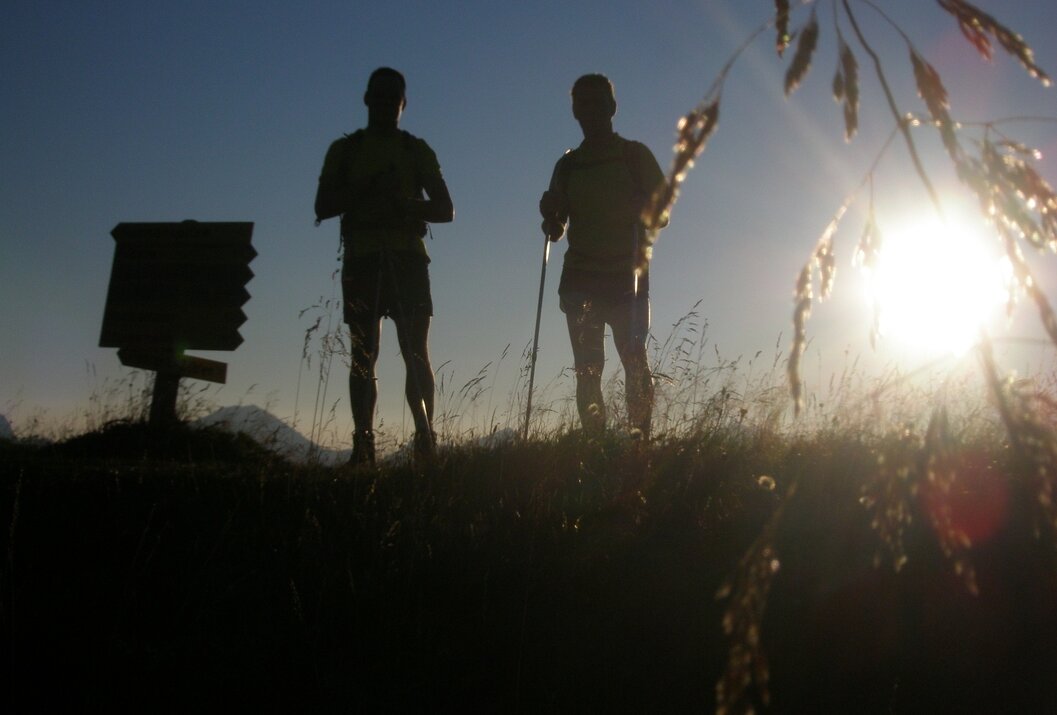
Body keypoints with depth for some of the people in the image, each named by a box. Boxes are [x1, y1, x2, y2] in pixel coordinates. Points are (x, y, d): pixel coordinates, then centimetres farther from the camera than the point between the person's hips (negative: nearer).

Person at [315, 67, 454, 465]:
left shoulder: (417, 151, 17)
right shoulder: (345, 150, 17)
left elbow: (445, 210, 11)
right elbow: (323, 207, 7)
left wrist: (403, 206, -9)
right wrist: (369, 191, -9)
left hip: (407, 257, 0)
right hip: (361, 258, 1)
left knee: (416, 353, -11)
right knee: (363, 354, -4)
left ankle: (425, 440, -16)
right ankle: (363, 445, -7)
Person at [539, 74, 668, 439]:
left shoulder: (635, 155, 8)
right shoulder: (568, 165, 16)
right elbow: (556, 227, 14)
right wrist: (551, 215, -9)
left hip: (627, 275, -2)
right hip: (581, 278, 2)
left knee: (634, 358, -11)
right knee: (587, 366, -4)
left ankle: (641, 438, -10)